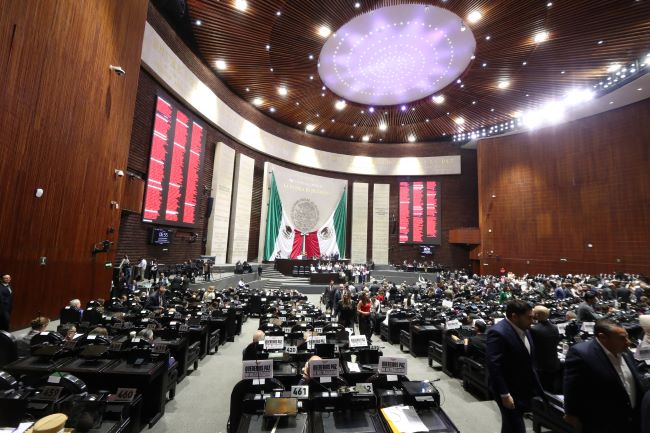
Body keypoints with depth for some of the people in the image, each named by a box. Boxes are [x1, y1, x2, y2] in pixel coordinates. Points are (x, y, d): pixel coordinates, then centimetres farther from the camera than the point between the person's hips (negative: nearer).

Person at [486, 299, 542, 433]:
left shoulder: (523, 329, 1)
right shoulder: (498, 333, -27)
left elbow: (526, 359, 13)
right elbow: (494, 367, -28)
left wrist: (533, 385, 14)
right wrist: (505, 395, -25)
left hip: (523, 387, 8)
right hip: (508, 390, -8)